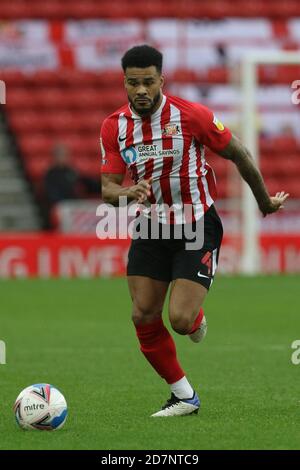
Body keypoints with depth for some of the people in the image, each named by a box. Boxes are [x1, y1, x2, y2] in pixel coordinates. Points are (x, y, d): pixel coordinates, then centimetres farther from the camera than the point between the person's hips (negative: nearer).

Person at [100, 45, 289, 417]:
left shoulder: (190, 115, -17)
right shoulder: (113, 127, -5)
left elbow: (239, 155, -5)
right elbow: (107, 189, -6)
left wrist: (265, 202, 7)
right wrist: (130, 192, -30)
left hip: (198, 227, -4)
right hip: (151, 229, 4)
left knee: (180, 320, -16)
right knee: (143, 317, -3)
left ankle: (196, 316, 25)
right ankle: (183, 396, 14)